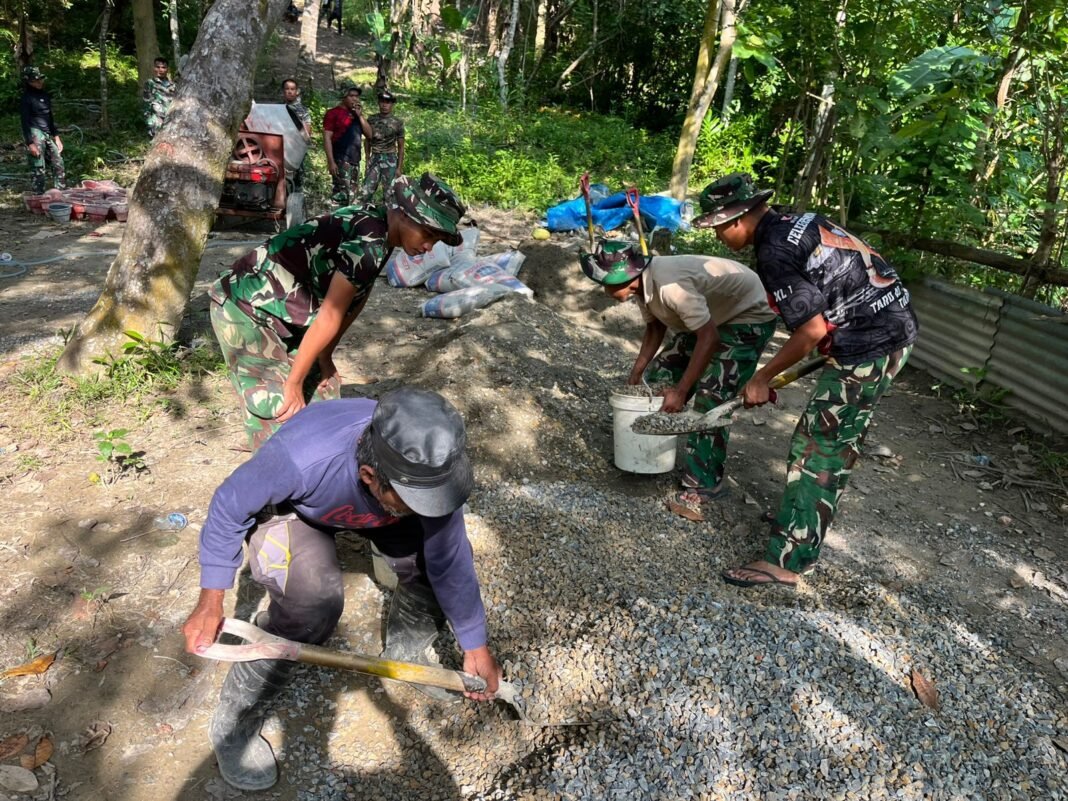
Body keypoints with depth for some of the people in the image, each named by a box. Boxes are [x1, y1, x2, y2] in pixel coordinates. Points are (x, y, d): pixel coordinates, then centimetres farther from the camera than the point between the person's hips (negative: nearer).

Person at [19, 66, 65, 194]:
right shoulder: (26, 98, -8)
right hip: (35, 135, -7)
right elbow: (25, 122, -11)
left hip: (47, 135, 7)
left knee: (58, 163, 7)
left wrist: (56, 136, 16)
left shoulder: (44, 95, 13)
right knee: (38, 169, -5)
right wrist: (30, 143, -17)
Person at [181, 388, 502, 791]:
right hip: (288, 505, -3)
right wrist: (210, 604, -17)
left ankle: (405, 653, 21)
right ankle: (233, 723, 0)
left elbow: (450, 563, -17)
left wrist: (476, 647, -6)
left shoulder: (428, 467, -33)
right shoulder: (300, 457, -46)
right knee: (311, 606, -25)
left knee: (441, 559, -9)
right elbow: (229, 506, -24)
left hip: (364, 502, 4)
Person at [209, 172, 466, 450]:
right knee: (280, 415, -8)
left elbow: (354, 301, 6)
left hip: (281, 311, 10)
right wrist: (293, 383, -19)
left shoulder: (373, 225, 3)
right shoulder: (371, 241, -26)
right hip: (246, 310, -10)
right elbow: (329, 317, -25)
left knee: (321, 392, 15)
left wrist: (324, 357, 7)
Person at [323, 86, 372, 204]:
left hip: (355, 161, 7)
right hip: (341, 160, -7)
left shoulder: (357, 115, 20)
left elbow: (369, 134, 13)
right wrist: (331, 161, -17)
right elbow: (327, 137, -7)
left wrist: (360, 116, 3)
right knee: (342, 195, -16)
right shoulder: (334, 113, 0)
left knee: (351, 196, 8)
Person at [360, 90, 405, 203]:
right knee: (365, 192, -6)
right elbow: (367, 140, 15)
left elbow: (401, 146, 2)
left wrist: (399, 167, -2)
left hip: (390, 160, -2)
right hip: (374, 158, 2)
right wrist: (367, 160, 9)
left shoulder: (398, 122, 0)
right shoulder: (371, 120, 6)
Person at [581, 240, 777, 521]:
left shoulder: (670, 286, -37)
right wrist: (636, 374, 4)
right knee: (659, 376, 7)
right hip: (710, 316, 9)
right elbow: (655, 327, 8)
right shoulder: (643, 282, -9)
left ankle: (703, 486, -7)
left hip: (749, 318, -9)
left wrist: (680, 392, -32)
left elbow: (709, 339, -35)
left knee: (711, 400, -17)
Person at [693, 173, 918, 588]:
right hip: (894, 326, 10)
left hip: (868, 348, -10)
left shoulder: (774, 252, -19)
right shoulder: (797, 220, 11)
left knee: (816, 450, -5)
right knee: (837, 443, 21)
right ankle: (804, 516, 38)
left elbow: (811, 330, -20)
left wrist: (762, 377, -8)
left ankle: (785, 560, 2)